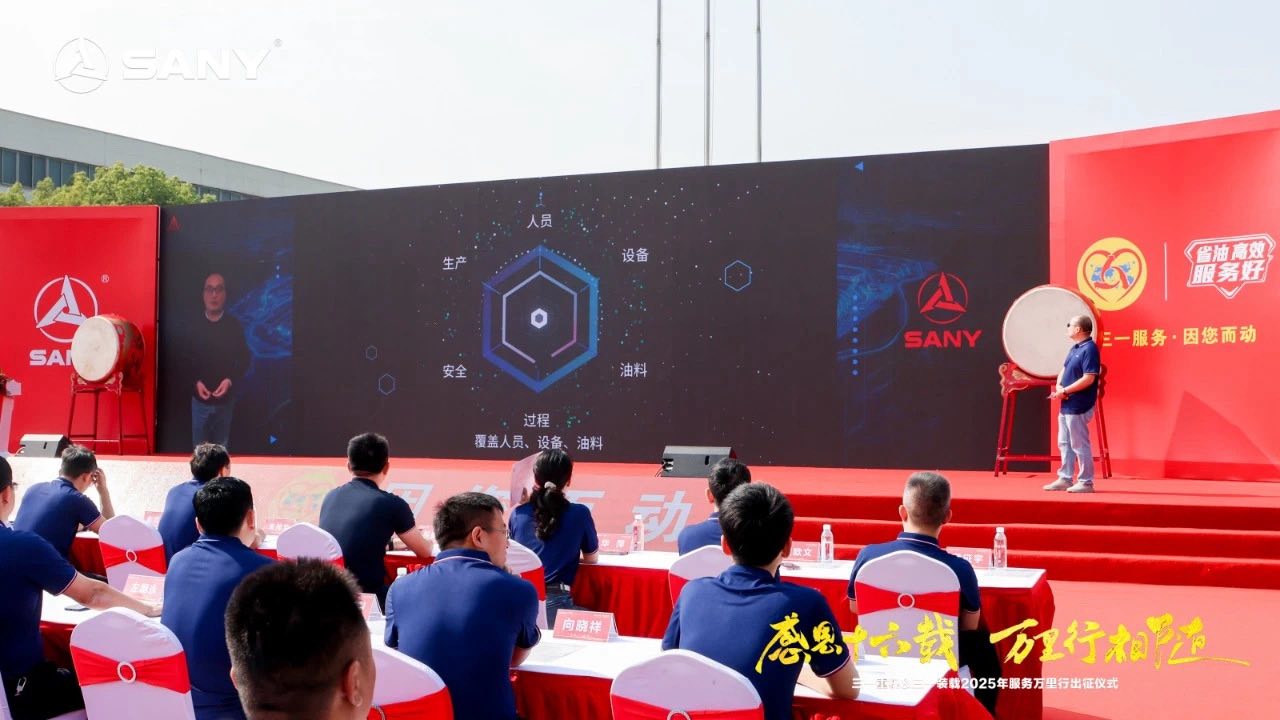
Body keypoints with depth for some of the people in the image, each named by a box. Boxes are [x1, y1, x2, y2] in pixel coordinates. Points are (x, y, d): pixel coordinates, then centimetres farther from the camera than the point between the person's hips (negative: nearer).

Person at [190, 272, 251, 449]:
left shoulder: (234, 325, -2)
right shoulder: (194, 325, -1)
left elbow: (244, 360, 1)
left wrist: (230, 380, -14)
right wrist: (195, 382, -13)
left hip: (225, 399, 0)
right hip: (199, 398, 0)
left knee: (222, 447, 9)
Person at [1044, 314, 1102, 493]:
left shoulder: (1090, 349, -16)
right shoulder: (1074, 348, 14)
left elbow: (1088, 379, -23)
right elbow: (1064, 370, 19)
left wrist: (1065, 391, -18)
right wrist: (1058, 387, -2)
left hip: (1078, 407, -10)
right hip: (1066, 405, 10)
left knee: (1080, 445, -3)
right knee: (1064, 443, 14)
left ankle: (1086, 482, 5)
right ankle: (1065, 479, 22)